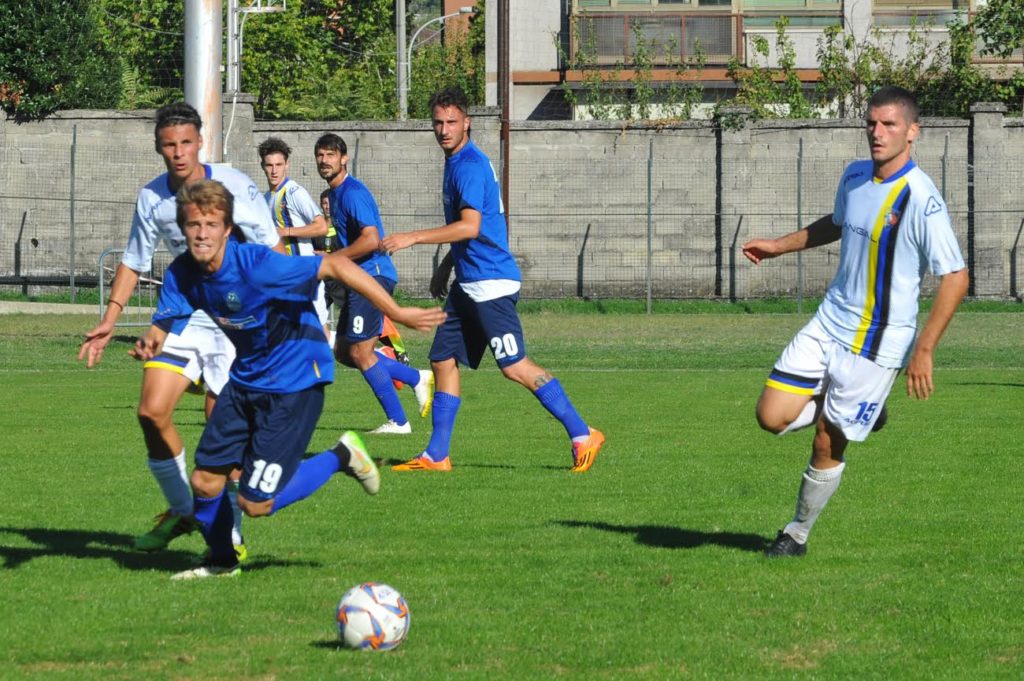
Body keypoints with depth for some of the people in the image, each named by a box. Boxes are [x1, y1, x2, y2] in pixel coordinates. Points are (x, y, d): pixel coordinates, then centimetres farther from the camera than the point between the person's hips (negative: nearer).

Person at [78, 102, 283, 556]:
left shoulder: (233, 186, -13)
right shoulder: (151, 198, 1)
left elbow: (273, 253, -8)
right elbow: (134, 261, 14)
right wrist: (110, 319, 6)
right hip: (185, 317, 4)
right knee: (151, 412, -9)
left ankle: (229, 534, 6)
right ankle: (180, 511, 12)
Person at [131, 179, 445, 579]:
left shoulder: (256, 265, -29)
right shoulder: (182, 274, -8)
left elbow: (336, 265, -27)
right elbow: (163, 324, -4)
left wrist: (398, 313, -28)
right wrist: (149, 344, -30)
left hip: (295, 383, -6)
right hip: (245, 379, 6)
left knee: (255, 503, -9)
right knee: (205, 482, 5)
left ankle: (341, 458, 12)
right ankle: (221, 561, 33)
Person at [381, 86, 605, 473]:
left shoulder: (469, 165, -14)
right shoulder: (456, 163, 16)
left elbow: (470, 227, -23)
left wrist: (412, 238, -21)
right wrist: (445, 267, 30)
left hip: (490, 282, -10)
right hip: (468, 283, 10)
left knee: (515, 367, -12)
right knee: (443, 361, 9)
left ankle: (582, 436, -9)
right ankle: (436, 456, 13)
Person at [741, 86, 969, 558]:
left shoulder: (921, 199, -19)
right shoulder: (854, 177, 4)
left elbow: (955, 277, -19)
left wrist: (924, 350, -21)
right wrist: (781, 245, 24)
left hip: (877, 342, -6)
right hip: (829, 324, 6)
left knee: (827, 445, 1)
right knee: (772, 416, -3)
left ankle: (798, 534, 23)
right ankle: (853, 412, 23)